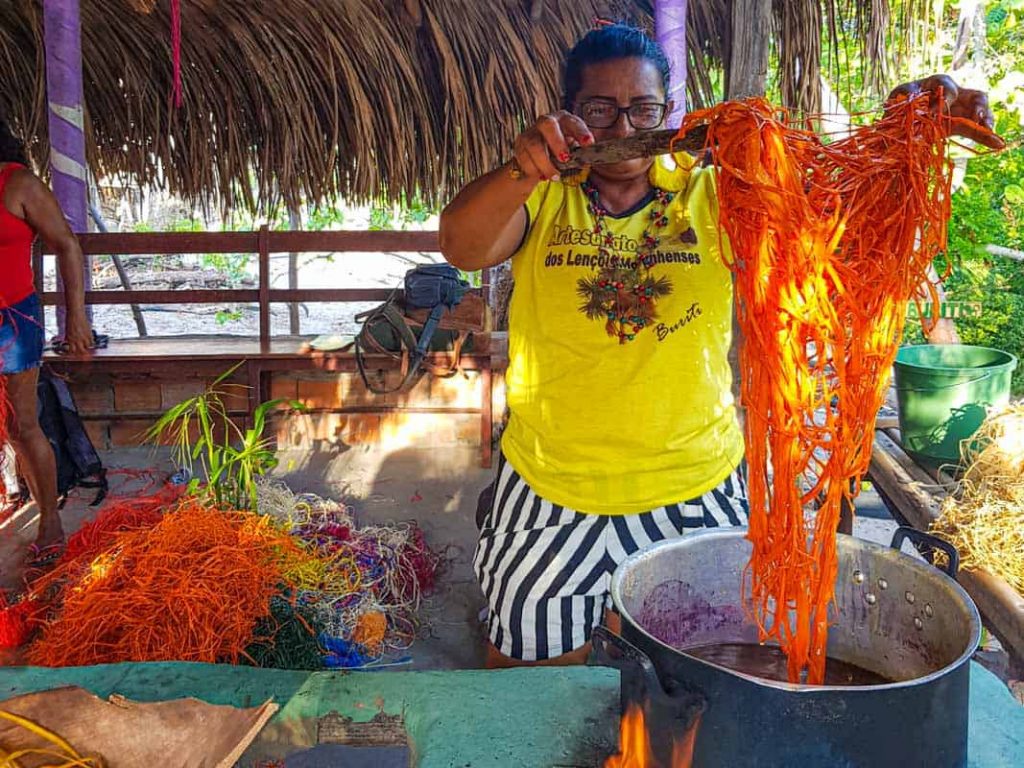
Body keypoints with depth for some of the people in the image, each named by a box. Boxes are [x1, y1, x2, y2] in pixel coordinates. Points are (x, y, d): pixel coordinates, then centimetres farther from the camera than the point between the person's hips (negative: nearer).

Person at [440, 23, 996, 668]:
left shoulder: (709, 196, -2)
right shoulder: (542, 197, -4)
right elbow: (462, 248, -22)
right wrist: (524, 171, -41)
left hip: (693, 493, 0)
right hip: (549, 494, 0)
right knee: (530, 692, 21)